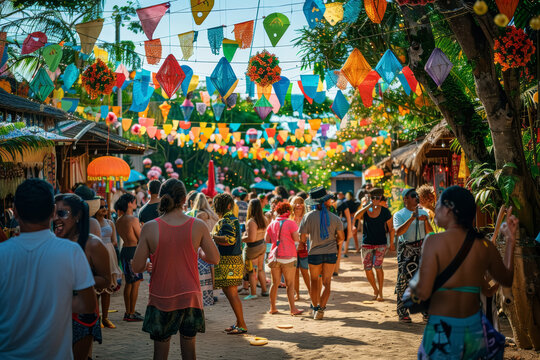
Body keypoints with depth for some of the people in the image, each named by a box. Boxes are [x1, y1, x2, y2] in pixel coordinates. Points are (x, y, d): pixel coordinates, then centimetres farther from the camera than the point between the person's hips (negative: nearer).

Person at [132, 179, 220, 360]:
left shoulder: (150, 228, -12)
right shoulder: (199, 226, -10)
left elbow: (137, 267, -9)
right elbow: (214, 258, 1)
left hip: (161, 299, -1)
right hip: (190, 297, 1)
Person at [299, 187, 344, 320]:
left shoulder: (308, 217, -9)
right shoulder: (334, 218, -3)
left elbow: (302, 238, -7)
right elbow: (341, 237, 2)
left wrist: (304, 243, 14)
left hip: (314, 253, -1)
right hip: (331, 253, 1)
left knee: (314, 281, 15)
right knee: (327, 282, 7)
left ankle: (315, 307, 14)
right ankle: (321, 308, -6)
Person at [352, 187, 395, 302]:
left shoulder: (385, 212, -5)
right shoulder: (365, 210, -1)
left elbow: (391, 229, 5)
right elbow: (356, 217, -23)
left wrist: (392, 243, 9)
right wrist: (368, 206, -24)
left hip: (381, 243, -2)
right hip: (367, 243, 2)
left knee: (377, 266, -18)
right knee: (367, 269, -2)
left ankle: (380, 292, -5)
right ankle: (375, 289, 21)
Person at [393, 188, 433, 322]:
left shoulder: (423, 213, 14)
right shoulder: (399, 215, 0)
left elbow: (430, 233, 9)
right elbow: (398, 232, -17)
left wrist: (426, 220, -9)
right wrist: (411, 218, -22)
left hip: (421, 249, 4)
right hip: (406, 250, -4)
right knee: (404, 280, -4)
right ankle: (402, 312, 2)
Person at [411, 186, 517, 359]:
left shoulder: (434, 241, -13)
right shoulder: (486, 246, 1)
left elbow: (423, 292, -18)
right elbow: (507, 280, 20)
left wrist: (412, 284, 5)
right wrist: (510, 240, 21)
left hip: (442, 332, -4)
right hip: (475, 330, 5)